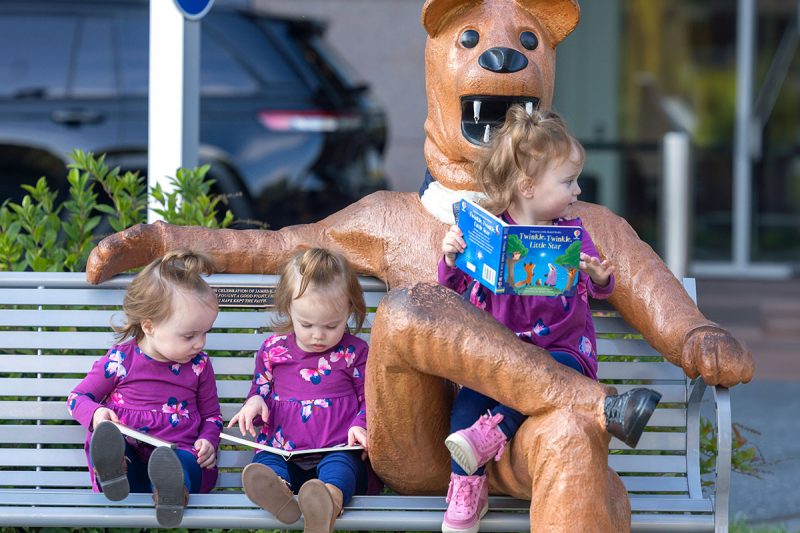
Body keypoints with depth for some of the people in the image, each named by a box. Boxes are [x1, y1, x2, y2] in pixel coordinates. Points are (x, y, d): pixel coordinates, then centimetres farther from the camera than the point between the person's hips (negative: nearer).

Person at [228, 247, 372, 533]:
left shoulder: (354, 352, 8)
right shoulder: (273, 350, 14)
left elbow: (369, 399, 12)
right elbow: (261, 389, 24)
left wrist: (361, 426, -10)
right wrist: (255, 402, -2)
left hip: (337, 451, -2)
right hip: (284, 455, 2)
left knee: (339, 466, -38)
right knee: (264, 464, -32)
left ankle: (329, 500, -74)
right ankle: (277, 491, -69)